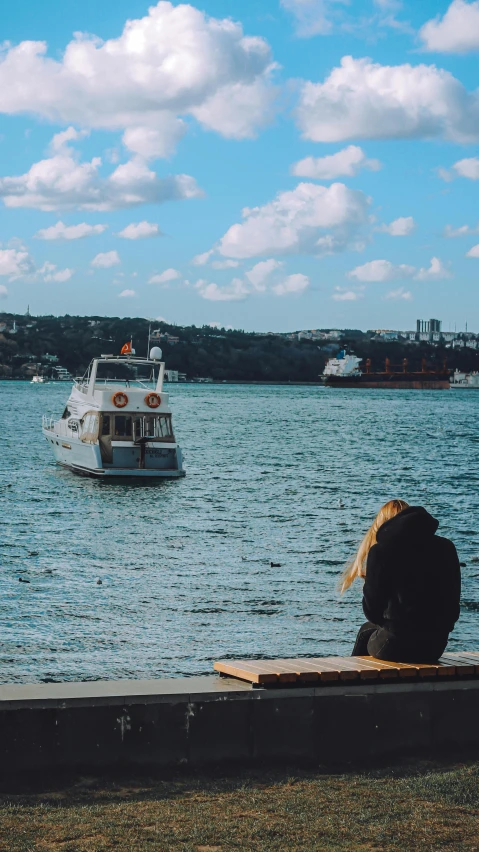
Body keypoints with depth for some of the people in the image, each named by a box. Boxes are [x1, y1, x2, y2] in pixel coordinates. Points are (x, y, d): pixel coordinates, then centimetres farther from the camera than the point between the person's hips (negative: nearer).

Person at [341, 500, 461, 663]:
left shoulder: (381, 551, -7)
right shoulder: (446, 547, 5)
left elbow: (373, 612, -3)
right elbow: (453, 610, 8)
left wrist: (368, 580, 14)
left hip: (398, 647, -5)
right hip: (436, 646, 5)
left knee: (366, 631, 29)